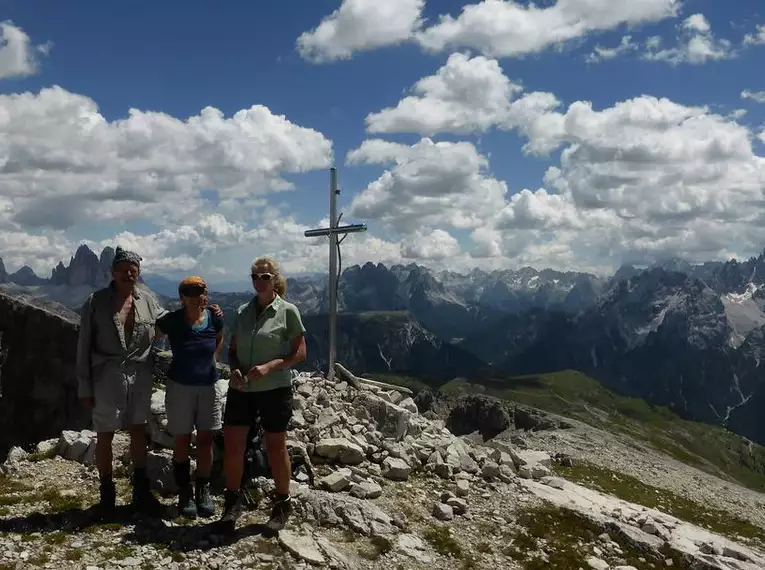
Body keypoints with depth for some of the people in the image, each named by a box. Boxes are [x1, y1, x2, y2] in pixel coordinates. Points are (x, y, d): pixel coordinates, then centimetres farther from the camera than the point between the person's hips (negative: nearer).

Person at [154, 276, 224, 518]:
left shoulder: (214, 318, -6)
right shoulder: (171, 321, -13)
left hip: (208, 386, 2)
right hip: (180, 388, -2)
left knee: (206, 440, 6)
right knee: (182, 442, 6)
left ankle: (203, 491, 20)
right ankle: (184, 493, 18)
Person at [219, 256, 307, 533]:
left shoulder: (288, 311, -7)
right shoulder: (243, 311, 6)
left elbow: (299, 353, -7)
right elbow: (232, 349, 13)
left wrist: (269, 367, -19)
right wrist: (234, 369, -8)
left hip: (275, 389, -4)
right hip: (241, 389, 4)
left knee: (275, 447, 7)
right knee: (232, 445, 4)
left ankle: (282, 504, 25)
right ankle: (232, 501, 23)